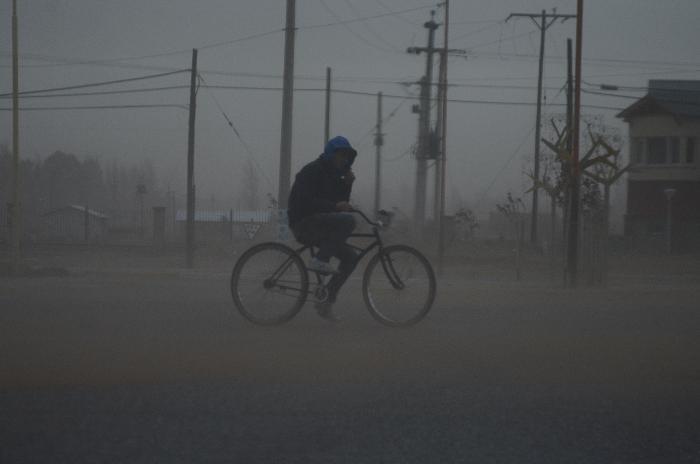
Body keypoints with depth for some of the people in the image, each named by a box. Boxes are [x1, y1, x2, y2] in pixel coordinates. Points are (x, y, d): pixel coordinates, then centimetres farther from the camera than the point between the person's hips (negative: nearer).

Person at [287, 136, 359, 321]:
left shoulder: (333, 174, 19)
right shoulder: (312, 171, -10)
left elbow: (341, 202, 13)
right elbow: (306, 201, -23)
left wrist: (347, 184, -2)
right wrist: (335, 206, -32)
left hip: (317, 227, 9)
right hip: (303, 222, -9)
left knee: (350, 257, 2)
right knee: (348, 220, -28)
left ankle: (326, 301, 5)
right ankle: (320, 260, -25)